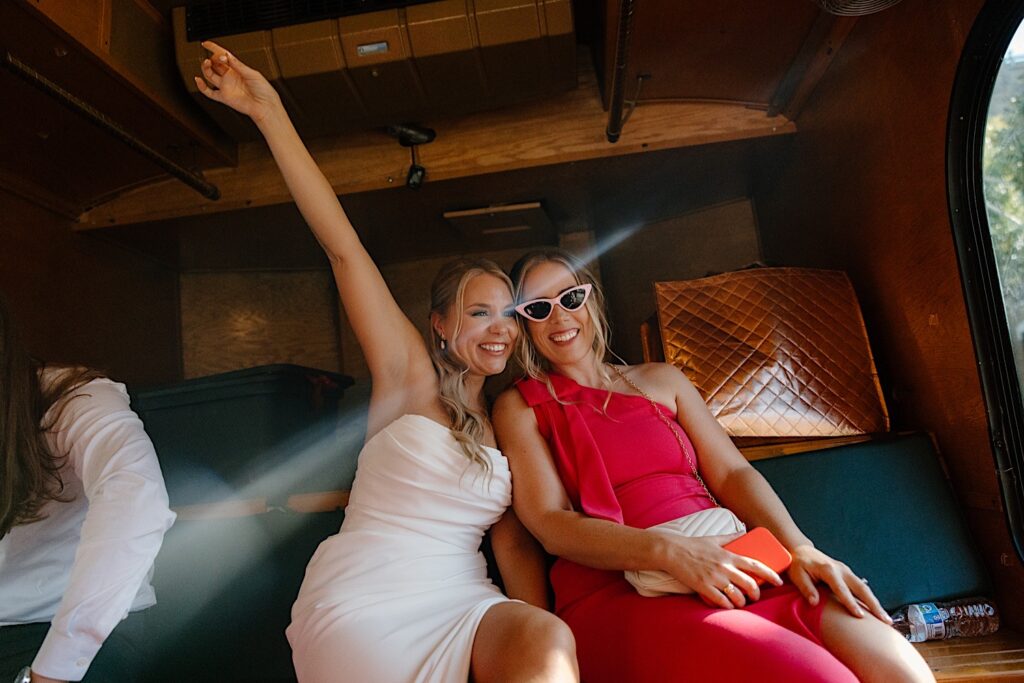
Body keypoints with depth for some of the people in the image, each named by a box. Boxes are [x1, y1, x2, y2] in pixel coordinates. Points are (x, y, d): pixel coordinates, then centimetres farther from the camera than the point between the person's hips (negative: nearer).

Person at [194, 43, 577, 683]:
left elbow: (514, 540, 6)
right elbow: (344, 247, -8)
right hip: (363, 602, -3)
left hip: (462, 601, 4)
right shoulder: (412, 377, 0)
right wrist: (269, 111, -10)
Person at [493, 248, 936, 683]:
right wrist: (670, 552, -20)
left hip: (726, 566, 5)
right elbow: (550, 524, -4)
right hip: (617, 593, -4)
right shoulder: (519, 407, 8)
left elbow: (731, 473, 13)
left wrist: (799, 548, -7)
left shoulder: (661, 380, 20)